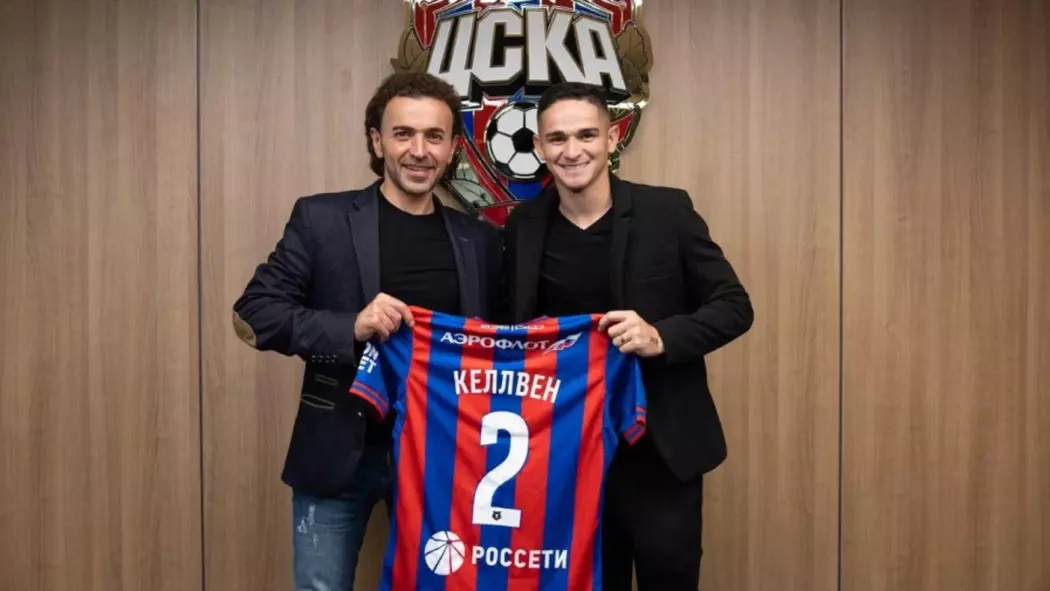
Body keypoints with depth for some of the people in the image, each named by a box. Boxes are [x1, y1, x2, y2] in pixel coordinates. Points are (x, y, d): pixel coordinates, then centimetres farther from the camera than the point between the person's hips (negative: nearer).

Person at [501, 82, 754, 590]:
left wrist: (661, 337, -21)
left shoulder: (667, 210, -8)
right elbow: (513, 327, 13)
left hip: (659, 445, -2)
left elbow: (734, 306, -5)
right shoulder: (523, 226, 1)